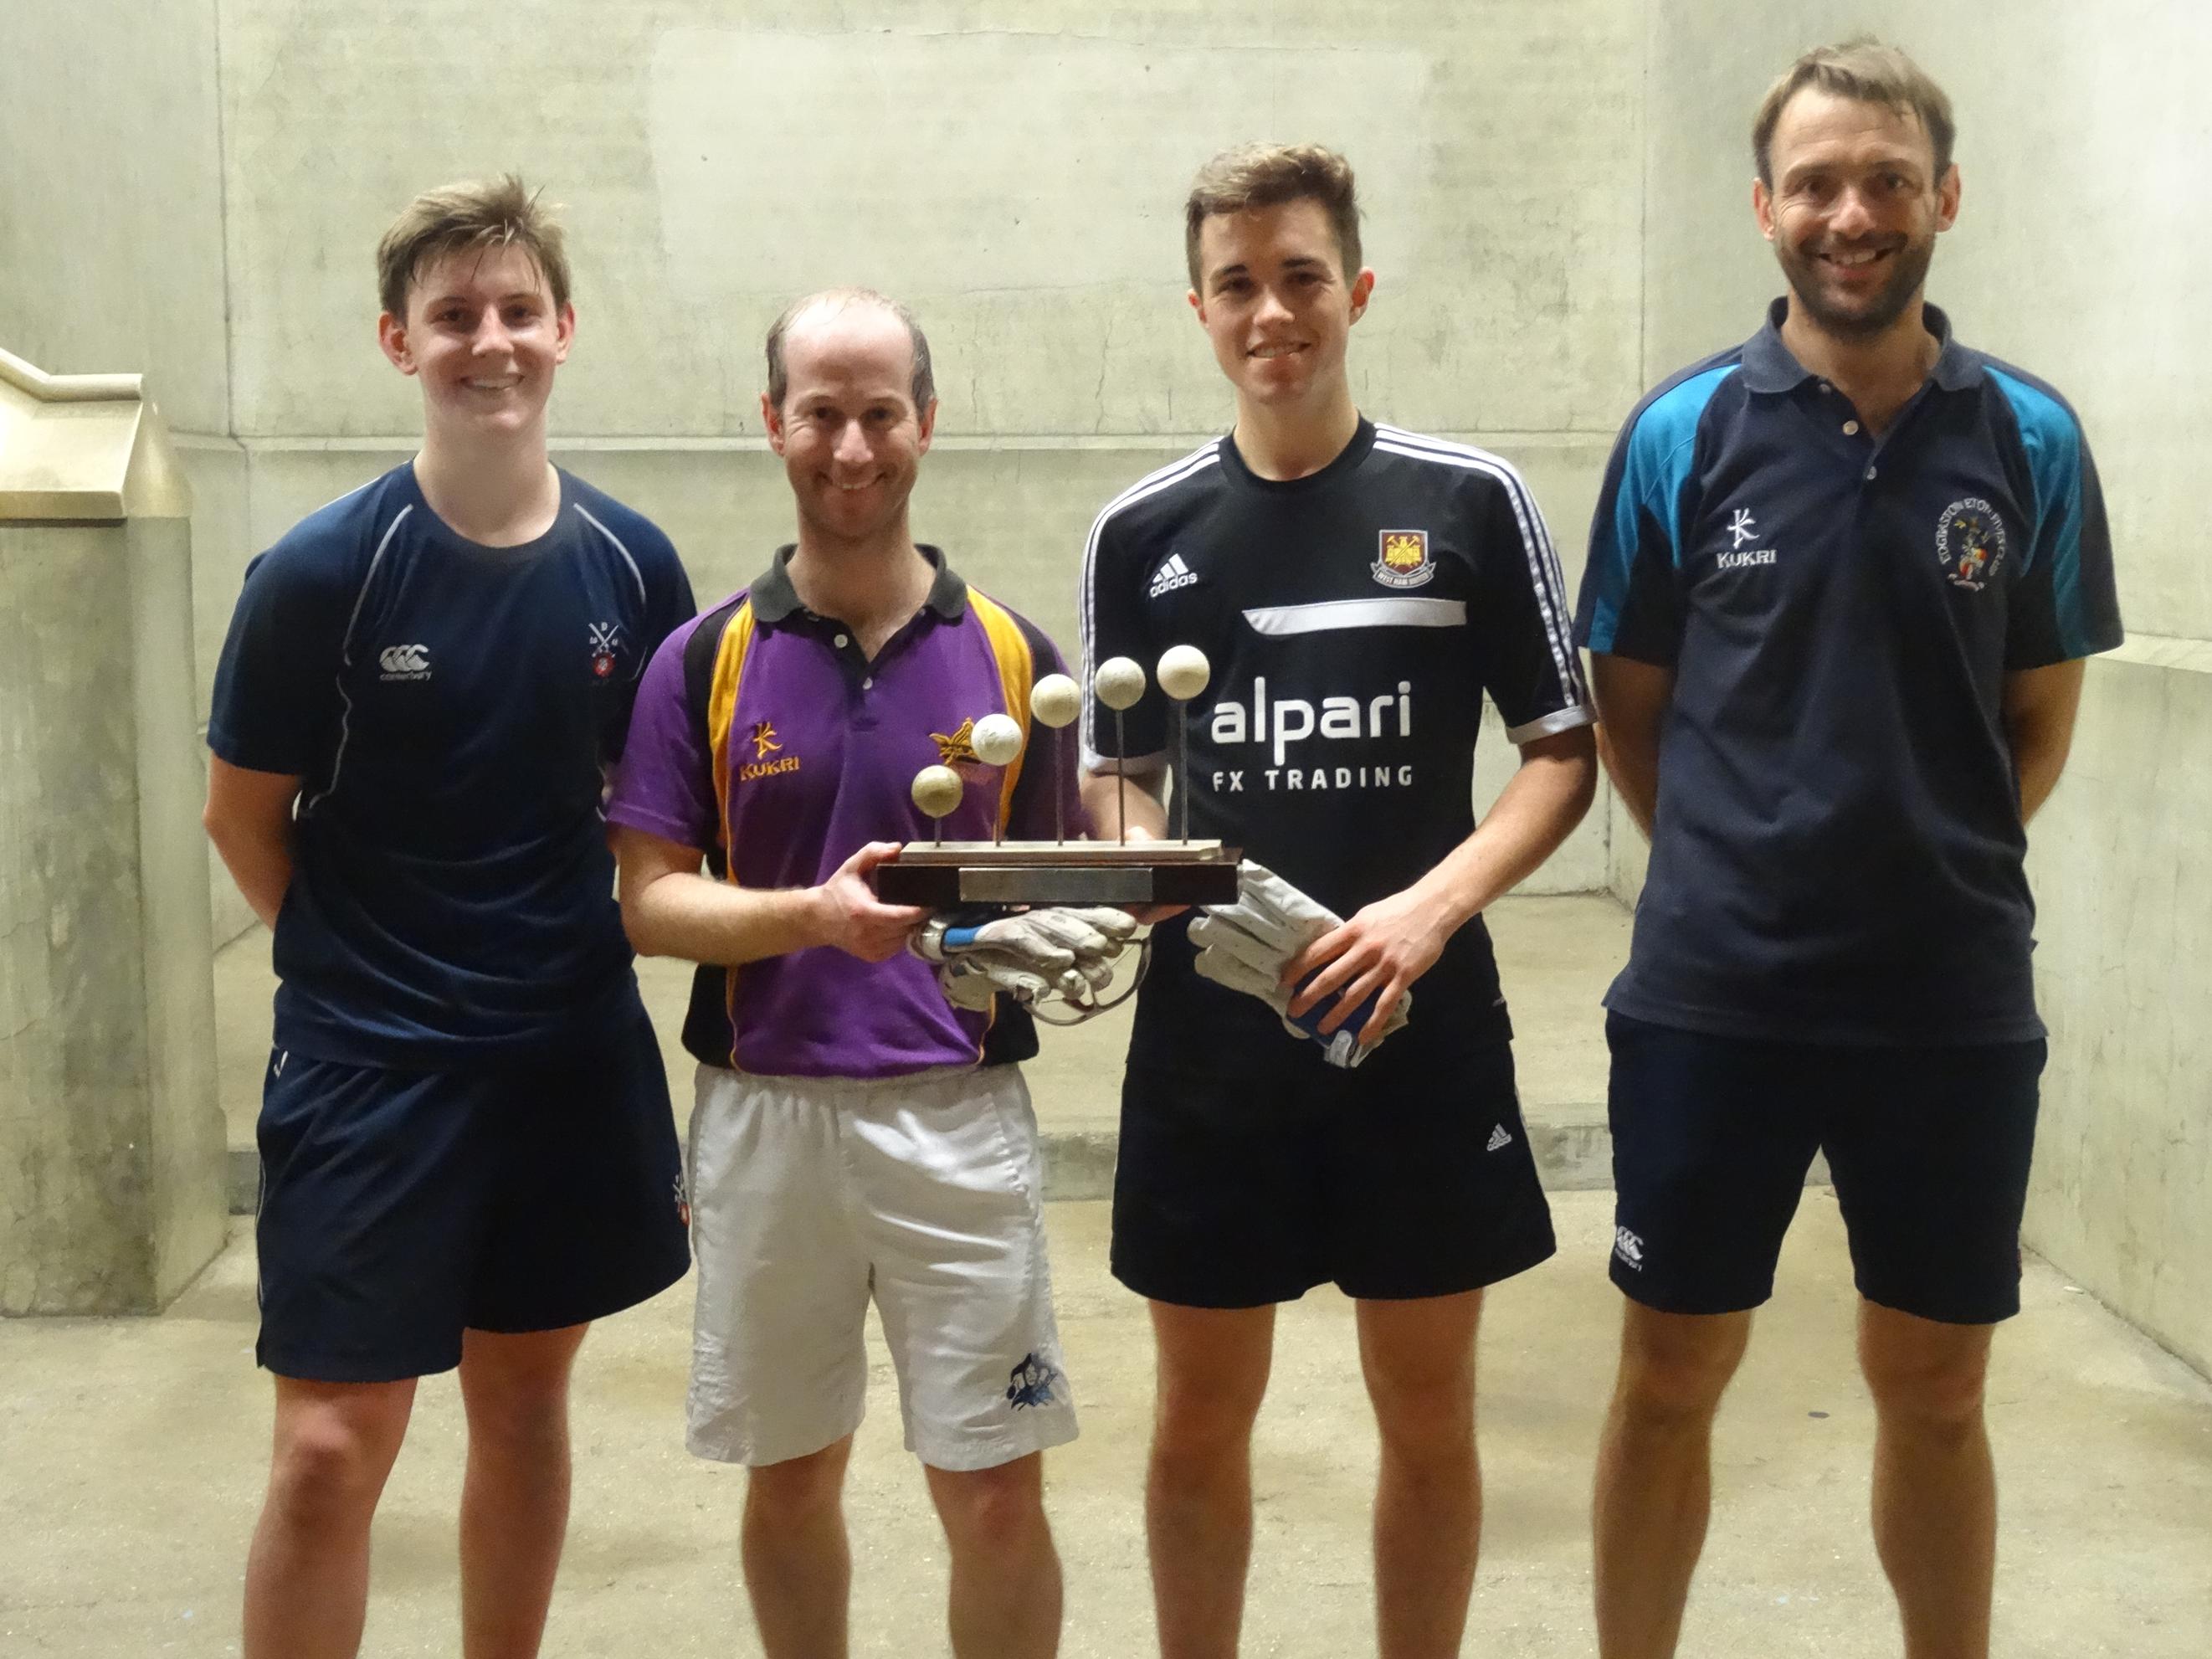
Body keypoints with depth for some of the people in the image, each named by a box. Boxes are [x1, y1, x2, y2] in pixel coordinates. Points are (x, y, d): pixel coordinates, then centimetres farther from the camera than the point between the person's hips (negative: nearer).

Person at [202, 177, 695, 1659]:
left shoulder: (629, 564, -1)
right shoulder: (323, 572, -11)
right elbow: (244, 815, -1)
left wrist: (601, 946, 3)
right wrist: (364, 973, 0)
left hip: (578, 1050, 4)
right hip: (369, 1067, -3)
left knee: (525, 1398, 16)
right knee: (330, 1448, -4)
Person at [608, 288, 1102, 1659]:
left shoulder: (1012, 654, 2)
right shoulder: (707, 659, 1)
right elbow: (651, 901, -3)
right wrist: (818, 914, -20)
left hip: (959, 1117, -1)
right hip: (763, 1118, 1)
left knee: (997, 1497, 2)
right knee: (789, 1480, 15)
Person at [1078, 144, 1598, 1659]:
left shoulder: (1470, 500, -2)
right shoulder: (1143, 531, 4)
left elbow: (1563, 757, -1)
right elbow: (1115, 778, 9)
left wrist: (1428, 910, -16)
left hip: (1421, 1023, -1)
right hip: (1209, 1032, 1)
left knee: (1429, 1411, 10)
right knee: (1203, 1413, 11)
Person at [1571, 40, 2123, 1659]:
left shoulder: (2030, 439, -1)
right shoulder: (1683, 432, -4)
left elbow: (2042, 717, 9)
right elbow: (1627, 705, 4)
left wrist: (1939, 865, 6)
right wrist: (1737, 873, 3)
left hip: (1956, 1002, 1)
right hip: (1711, 994, -1)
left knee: (1934, 1390, 14)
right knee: (1670, 1380, 10)